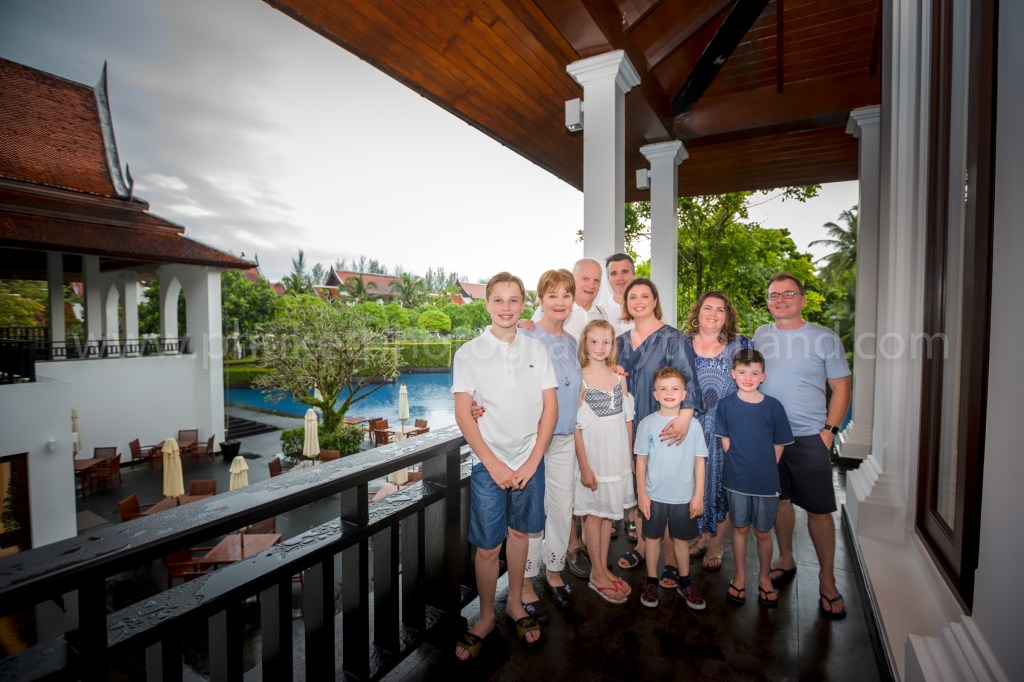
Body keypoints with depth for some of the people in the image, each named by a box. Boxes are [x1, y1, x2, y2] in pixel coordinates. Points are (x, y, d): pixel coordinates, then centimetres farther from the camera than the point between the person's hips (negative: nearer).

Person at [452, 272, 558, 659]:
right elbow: (463, 414, -6)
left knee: (519, 531, 17)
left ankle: (515, 603, 40)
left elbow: (550, 407, 1)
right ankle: (485, 617, 30)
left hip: (530, 461, 2)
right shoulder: (468, 354, -5)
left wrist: (532, 461, -5)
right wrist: (492, 463, -11)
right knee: (487, 547, 6)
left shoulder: (537, 351, 1)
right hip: (488, 463, -2)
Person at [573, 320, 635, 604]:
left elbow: (627, 418, 8)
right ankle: (597, 575, 25)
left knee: (608, 513, 16)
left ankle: (603, 568, 31)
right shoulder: (579, 378, -12)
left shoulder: (619, 376, 3)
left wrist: (630, 455, 8)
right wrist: (584, 466, -13)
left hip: (618, 455, 5)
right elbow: (576, 426, -13)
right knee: (595, 514, 9)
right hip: (593, 454, -5)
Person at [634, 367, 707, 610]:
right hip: (654, 495, -1)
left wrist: (699, 495, -1)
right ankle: (651, 582, 31)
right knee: (653, 537, 13)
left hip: (684, 496, 1)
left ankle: (684, 582, 38)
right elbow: (641, 460, -2)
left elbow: (699, 461, 0)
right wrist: (641, 494, -3)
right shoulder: (648, 424, -7)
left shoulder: (692, 424, -5)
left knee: (682, 540, 17)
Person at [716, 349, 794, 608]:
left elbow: (778, 445, 0)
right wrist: (740, 466, -3)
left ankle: (764, 578, 36)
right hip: (737, 480, 0)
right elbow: (725, 441, 1)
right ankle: (740, 576, 33)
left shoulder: (773, 406, -9)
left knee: (763, 532, 14)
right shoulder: (726, 404, -7)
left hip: (766, 481, 0)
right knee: (740, 528, 15)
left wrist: (764, 470, -1)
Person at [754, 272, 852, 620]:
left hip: (809, 438, -3)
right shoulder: (760, 334, 5)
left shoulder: (825, 338, -4)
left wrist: (829, 429, -9)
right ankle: (786, 559, 34)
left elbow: (841, 387, -1)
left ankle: (827, 579, 21)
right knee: (779, 500, 15)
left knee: (819, 510, 3)